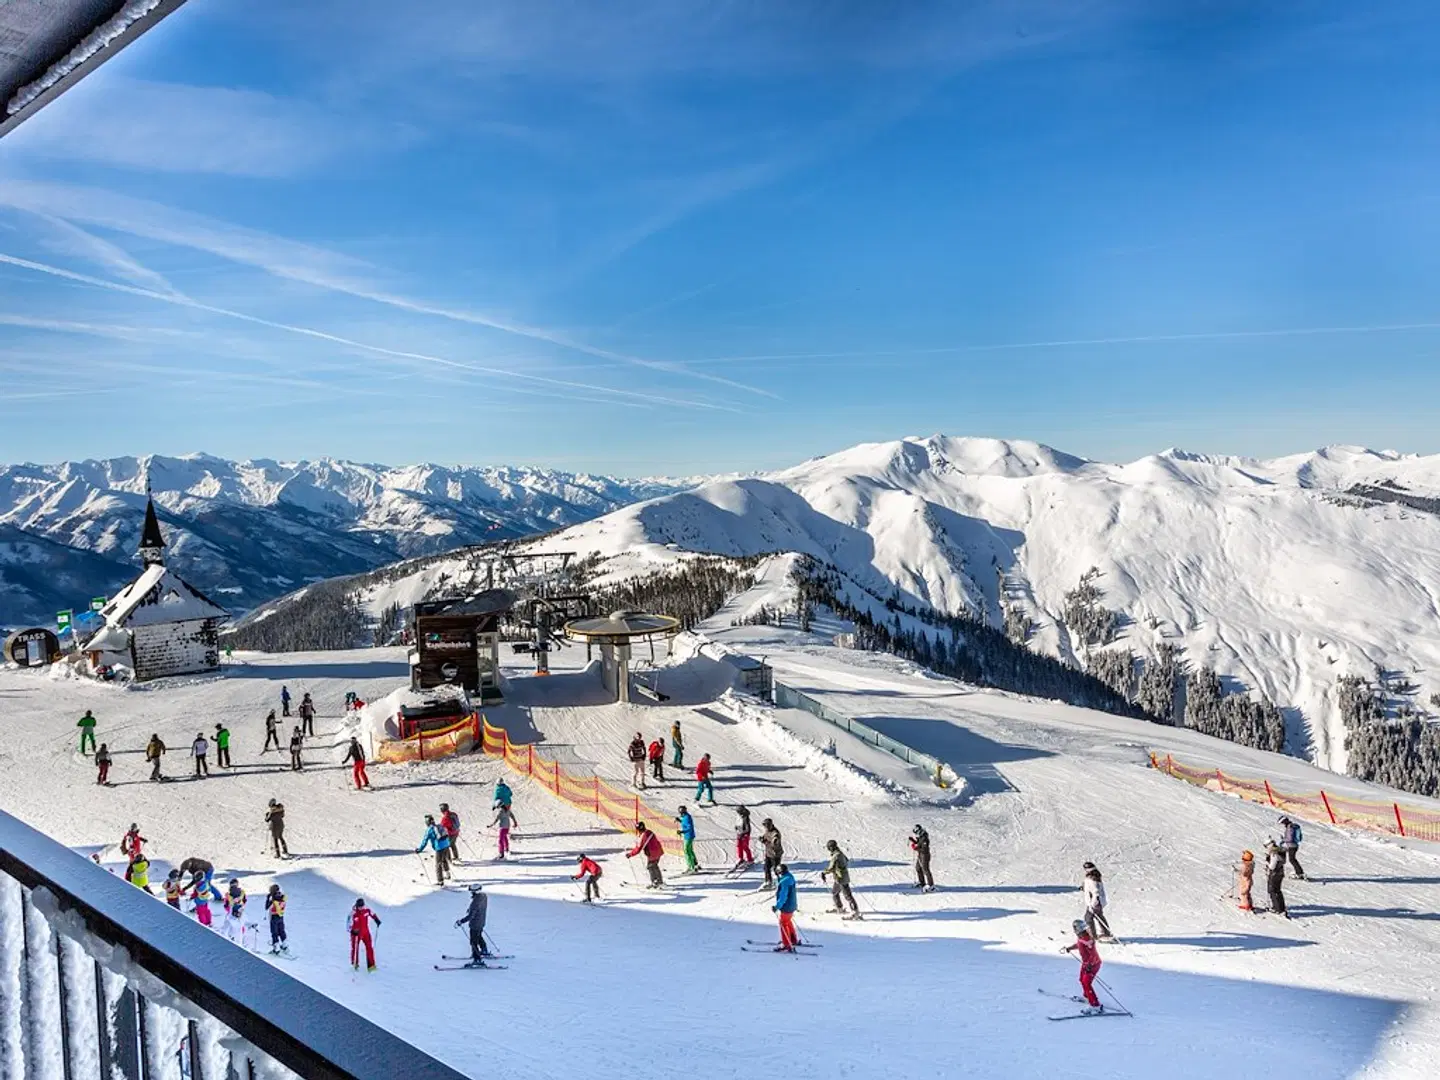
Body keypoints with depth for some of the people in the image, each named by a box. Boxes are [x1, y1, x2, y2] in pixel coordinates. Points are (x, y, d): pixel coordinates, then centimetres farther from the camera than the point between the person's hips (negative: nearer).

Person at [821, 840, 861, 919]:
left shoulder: (836, 856, -24)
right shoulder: (840, 853, 6)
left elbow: (831, 868, -29)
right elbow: (847, 861, 23)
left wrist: (823, 873, -17)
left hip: (841, 879, -10)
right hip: (838, 878, 10)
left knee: (847, 895, -7)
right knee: (834, 892, 23)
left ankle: (855, 912, -6)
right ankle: (839, 908, 37)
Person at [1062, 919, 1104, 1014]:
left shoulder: (1087, 939, -31)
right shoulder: (1080, 936, -1)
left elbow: (1093, 955, -34)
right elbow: (1079, 944, 21)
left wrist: (1089, 965, -43)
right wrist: (1069, 948, 32)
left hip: (1093, 964, -10)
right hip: (1085, 963, 10)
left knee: (1086, 984, -18)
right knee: (1082, 980, 25)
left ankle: (1096, 1005, -18)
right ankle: (1087, 996, 49)